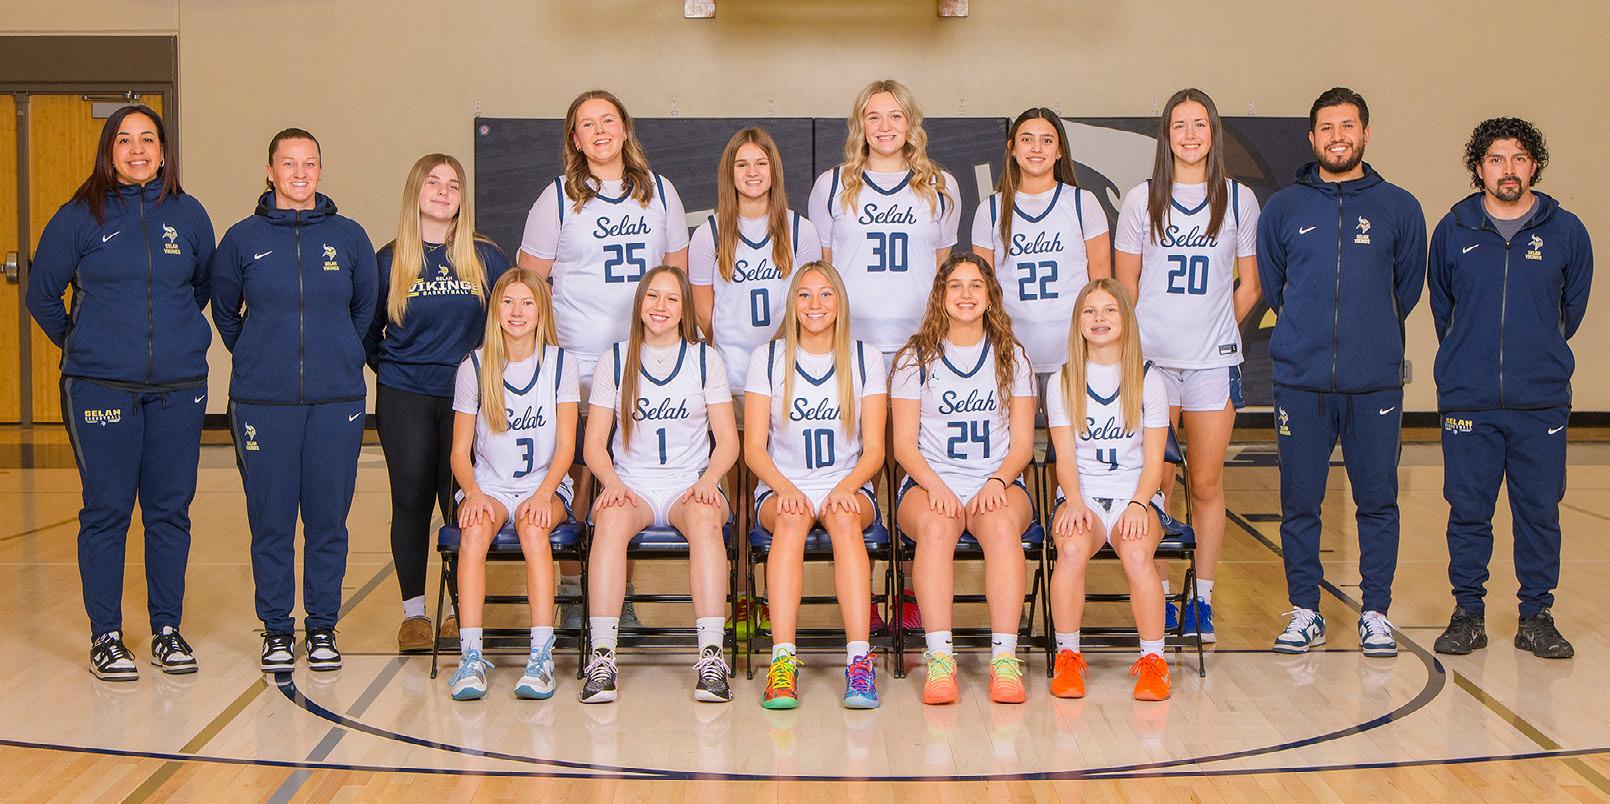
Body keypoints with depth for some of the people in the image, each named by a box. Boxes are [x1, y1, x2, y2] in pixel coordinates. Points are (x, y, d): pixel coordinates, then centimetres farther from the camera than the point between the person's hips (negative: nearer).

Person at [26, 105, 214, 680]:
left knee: (171, 510, 6)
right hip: (101, 388, -2)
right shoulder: (79, 217, 0)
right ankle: (105, 636, 10)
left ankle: (167, 629, 17)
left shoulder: (188, 215, 6)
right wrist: (78, 343, 14)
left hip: (179, 388, 2)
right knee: (106, 512, 1)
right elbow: (42, 294, 11)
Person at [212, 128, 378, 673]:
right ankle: (276, 628, 14)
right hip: (262, 403, 0)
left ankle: (323, 627, 16)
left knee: (328, 519, 4)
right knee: (271, 520, 3)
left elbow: (366, 309, 17)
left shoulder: (349, 237, 5)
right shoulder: (243, 239, 4)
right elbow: (225, 313, 17)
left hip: (337, 401, 1)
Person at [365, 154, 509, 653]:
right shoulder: (390, 260, 3)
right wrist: (387, 367, 7)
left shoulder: (485, 258, 3)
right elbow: (366, 329, 13)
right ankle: (413, 611, 14)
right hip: (404, 398, 0)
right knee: (411, 501, 4)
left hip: (467, 396, 0)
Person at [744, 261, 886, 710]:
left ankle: (859, 662, -43)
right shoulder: (768, 359, 8)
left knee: (844, 519, -35)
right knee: (792, 519, -36)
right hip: (781, 488, 0)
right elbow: (754, 447, 2)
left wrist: (845, 488, -17)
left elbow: (874, 449, 3)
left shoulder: (865, 359, 8)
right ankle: (782, 662, -44)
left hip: (849, 488, 0)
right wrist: (785, 488, -17)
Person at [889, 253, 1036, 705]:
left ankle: (1004, 659, -38)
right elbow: (904, 444, 4)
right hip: (929, 483, -1)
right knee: (936, 527, -36)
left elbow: (1022, 444, 9)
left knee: (1001, 524, -35)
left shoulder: (1012, 358, 14)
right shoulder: (915, 358, 10)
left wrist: (996, 482, -11)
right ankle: (939, 660, -38)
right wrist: (935, 486, -15)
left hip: (998, 483, 1)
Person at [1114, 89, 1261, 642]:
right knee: (1154, 483, 1)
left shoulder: (1239, 200, 6)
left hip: (1213, 362, 0)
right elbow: (1126, 285, 8)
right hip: (1150, 360, 0)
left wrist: (1215, 330, 7)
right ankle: (1159, 595, 11)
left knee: (1207, 483, 3)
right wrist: (1136, 341, 4)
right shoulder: (1142, 200, 4)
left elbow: (1248, 285, 11)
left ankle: (1203, 599, 13)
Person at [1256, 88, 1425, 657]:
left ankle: (1376, 612, 15)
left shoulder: (1399, 208, 6)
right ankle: (1305, 611, 15)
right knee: (1299, 503, 4)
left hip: (1376, 382, 0)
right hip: (1300, 381, 0)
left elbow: (1408, 288, 16)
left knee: (1377, 501, 4)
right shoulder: (1282, 209, 6)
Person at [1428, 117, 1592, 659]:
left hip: (1542, 401, 0)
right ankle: (1468, 613, 14)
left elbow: (1573, 308, 17)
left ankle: (1537, 617, 14)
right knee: (1468, 511, 3)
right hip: (1467, 400, 0)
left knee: (1540, 512, 4)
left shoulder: (1566, 232, 4)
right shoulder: (1452, 231, 5)